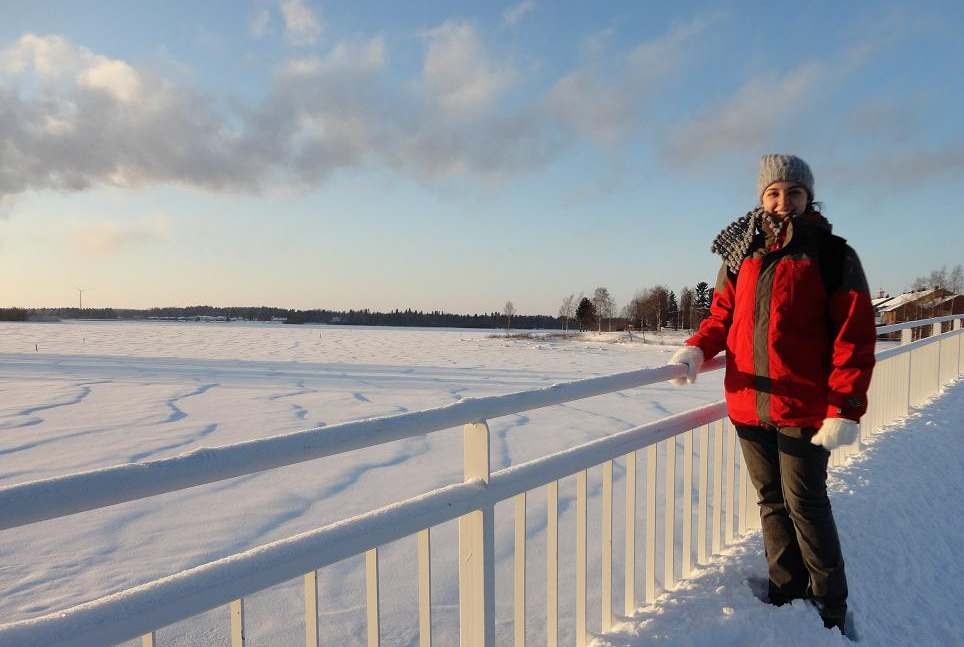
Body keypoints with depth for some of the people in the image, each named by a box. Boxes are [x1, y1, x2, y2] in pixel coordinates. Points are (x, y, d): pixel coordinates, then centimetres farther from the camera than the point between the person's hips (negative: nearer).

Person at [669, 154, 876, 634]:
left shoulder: (832, 254, -3)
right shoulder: (741, 255, 9)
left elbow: (854, 335, -8)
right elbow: (723, 314, 15)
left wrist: (845, 409, -15)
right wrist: (698, 348, -6)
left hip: (804, 408, -4)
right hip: (749, 405, 4)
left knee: (805, 504, 4)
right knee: (771, 503, 14)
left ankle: (830, 608, 24)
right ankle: (786, 596, 29)